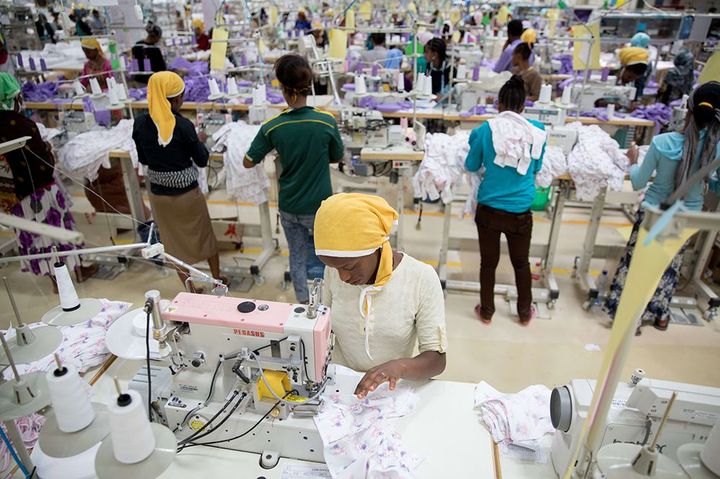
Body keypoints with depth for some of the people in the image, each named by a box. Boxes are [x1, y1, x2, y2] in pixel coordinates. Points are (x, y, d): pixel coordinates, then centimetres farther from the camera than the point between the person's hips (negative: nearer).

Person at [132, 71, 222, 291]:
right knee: (205, 236, 19)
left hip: (158, 194, 4)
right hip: (187, 193, -3)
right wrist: (199, 141, 8)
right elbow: (202, 161, -10)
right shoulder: (183, 125, -20)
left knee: (175, 241, 18)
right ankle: (217, 279, 37)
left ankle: (190, 291, 30)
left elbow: (143, 159, 6)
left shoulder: (140, 123, -7)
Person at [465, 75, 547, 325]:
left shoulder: (486, 129, -10)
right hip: (520, 211, 1)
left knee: (488, 262, 15)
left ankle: (486, 312, 31)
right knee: (521, 263, 20)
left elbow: (471, 166, 4)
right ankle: (525, 312, 38)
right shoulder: (537, 130, -5)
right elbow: (536, 167, 9)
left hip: (489, 208, -1)